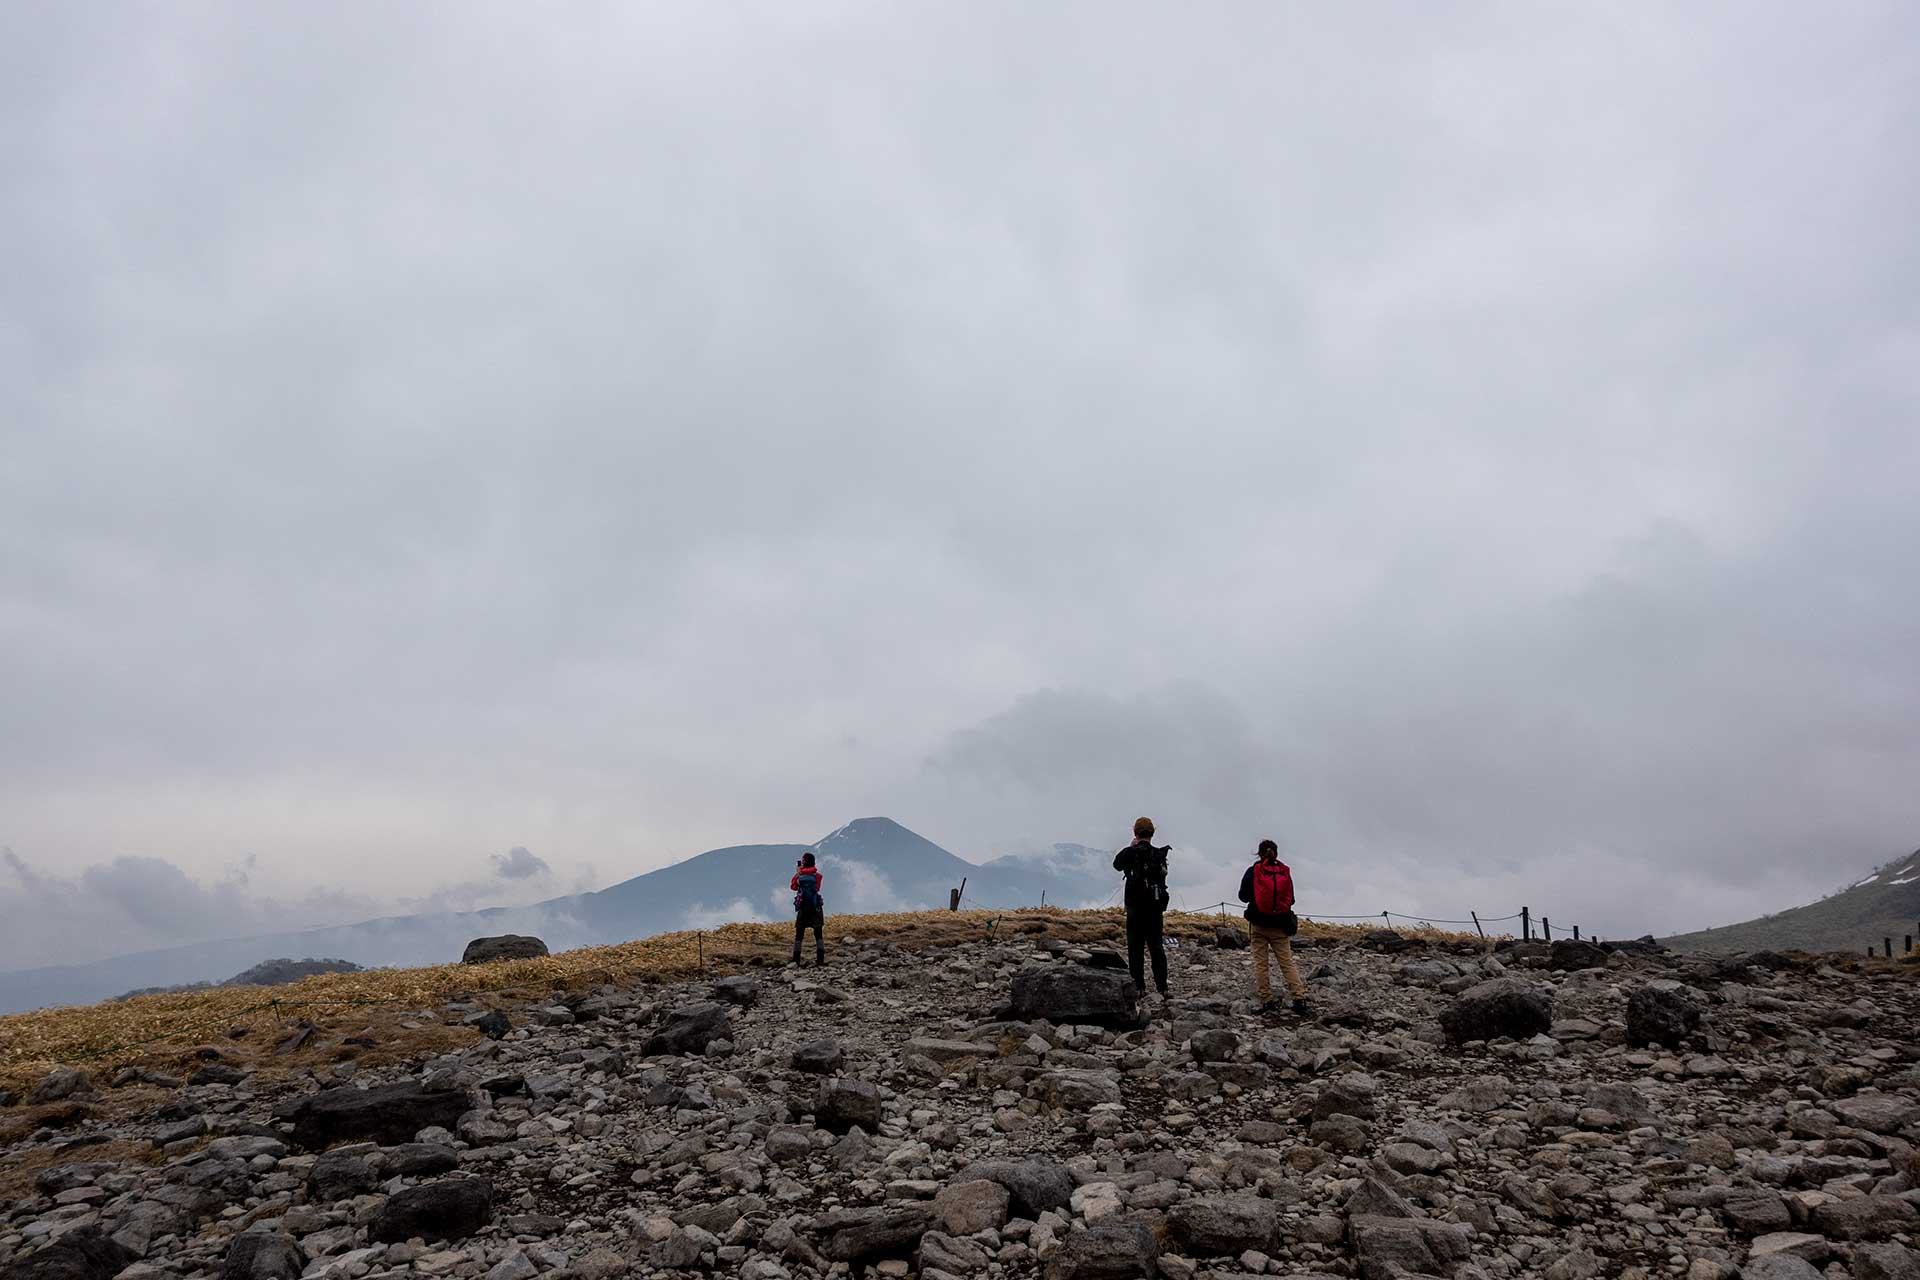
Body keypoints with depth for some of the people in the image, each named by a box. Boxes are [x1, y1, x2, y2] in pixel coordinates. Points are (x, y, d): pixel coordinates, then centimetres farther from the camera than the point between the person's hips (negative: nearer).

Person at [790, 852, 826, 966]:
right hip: (815, 908, 0)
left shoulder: (799, 875, -3)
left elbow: (792, 886, 11)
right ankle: (820, 959, -1)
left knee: (799, 935, 9)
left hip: (802, 908, 0)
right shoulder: (818, 875, -5)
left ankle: (796, 960, 7)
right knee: (818, 934, 6)